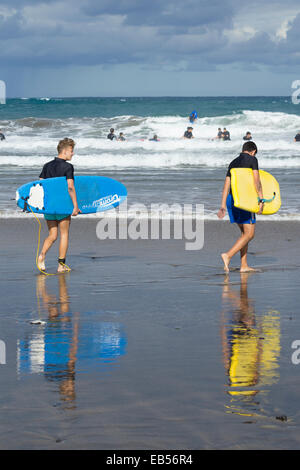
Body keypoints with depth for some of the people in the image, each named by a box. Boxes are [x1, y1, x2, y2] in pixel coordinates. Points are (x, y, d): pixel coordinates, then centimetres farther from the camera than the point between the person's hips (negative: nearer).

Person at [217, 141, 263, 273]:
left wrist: (223, 206, 13)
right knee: (249, 234, -4)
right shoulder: (252, 160, -2)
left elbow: (226, 185, 14)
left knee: (245, 232, 15)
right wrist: (261, 200, -10)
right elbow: (257, 181, -11)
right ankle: (228, 255, -22)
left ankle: (244, 265, 11)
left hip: (231, 199, 7)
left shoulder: (233, 163, 17)